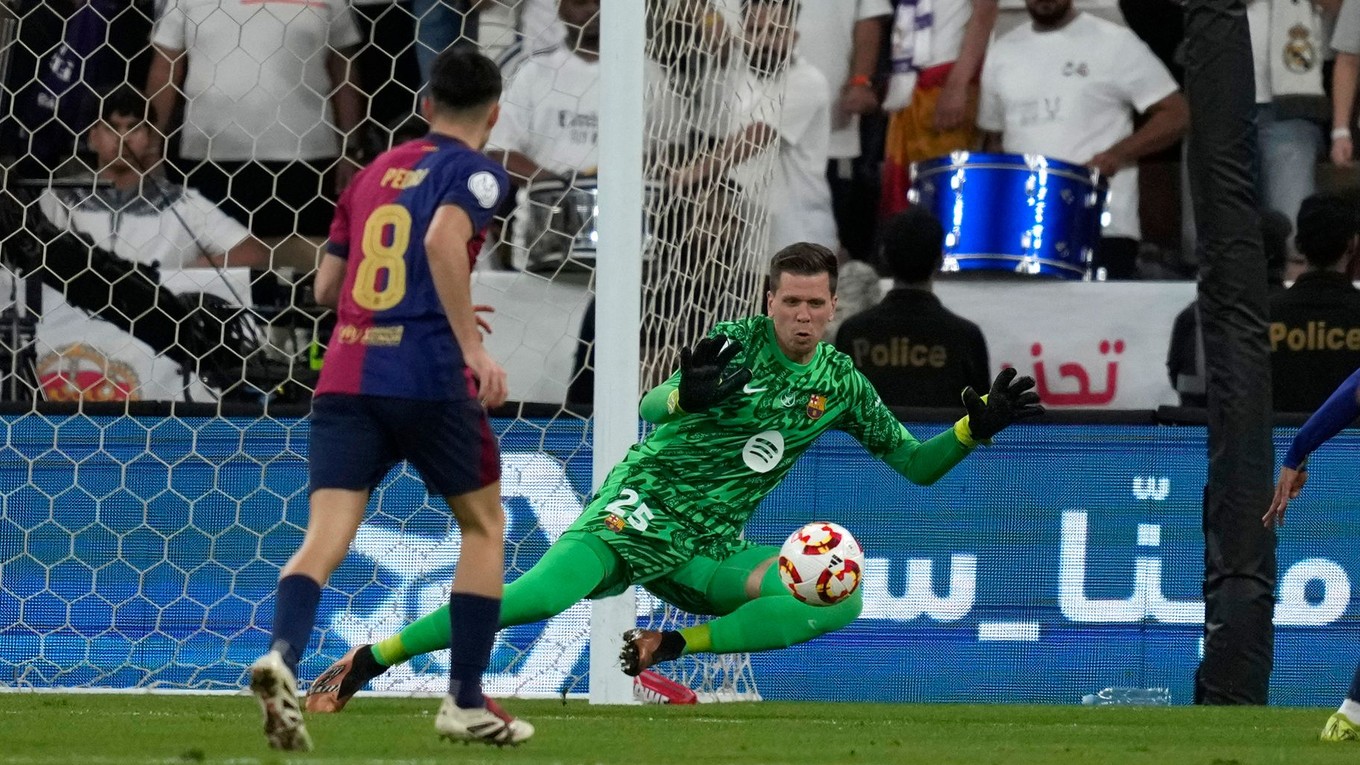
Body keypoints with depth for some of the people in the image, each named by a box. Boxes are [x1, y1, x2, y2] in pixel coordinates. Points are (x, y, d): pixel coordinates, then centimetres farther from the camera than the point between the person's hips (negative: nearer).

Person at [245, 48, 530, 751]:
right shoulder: (475, 172, 2)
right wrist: (472, 345, -21)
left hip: (345, 375, 4)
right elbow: (443, 241, -19)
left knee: (325, 535, -6)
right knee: (483, 525, 16)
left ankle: (282, 655, -36)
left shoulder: (375, 171, 21)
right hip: (428, 377, -4)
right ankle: (465, 704, 14)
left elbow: (325, 287, 25)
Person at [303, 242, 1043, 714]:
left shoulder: (840, 382, 7)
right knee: (540, 595, -30)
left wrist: (977, 427, -3)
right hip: (643, 512, -5)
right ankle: (362, 663, -19)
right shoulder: (740, 343, -8)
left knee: (839, 597, -19)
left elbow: (915, 465, 15)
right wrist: (687, 396, -44)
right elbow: (650, 408, -21)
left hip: (711, 552, 5)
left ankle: (674, 646, -21)